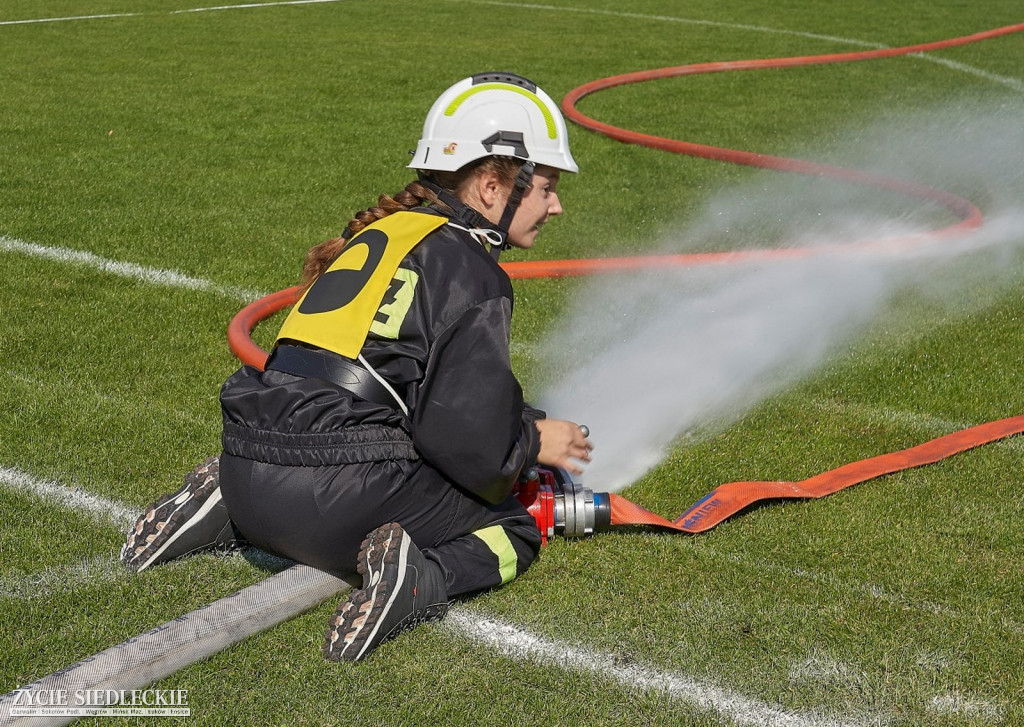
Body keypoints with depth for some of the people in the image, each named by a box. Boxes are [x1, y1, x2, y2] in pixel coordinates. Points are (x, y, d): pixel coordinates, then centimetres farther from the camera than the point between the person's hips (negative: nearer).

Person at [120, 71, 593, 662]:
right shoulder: (470, 271, -6)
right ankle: (417, 578, -17)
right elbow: (468, 436, -12)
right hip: (338, 494, -7)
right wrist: (535, 441, 8)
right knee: (514, 530, 13)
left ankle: (224, 512, 16)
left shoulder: (383, 231, 18)